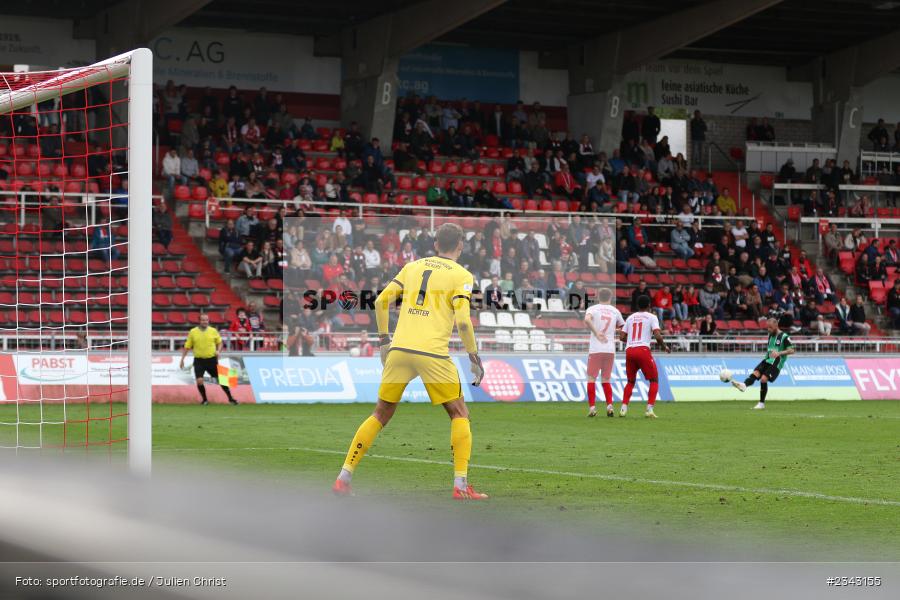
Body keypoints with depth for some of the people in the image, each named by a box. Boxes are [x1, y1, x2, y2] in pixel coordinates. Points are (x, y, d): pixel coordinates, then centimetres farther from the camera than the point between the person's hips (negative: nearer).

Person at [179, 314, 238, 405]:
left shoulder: (213, 331, 1)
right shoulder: (193, 332, -1)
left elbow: (219, 342, 13)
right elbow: (187, 347, 5)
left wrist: (218, 351, -6)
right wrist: (182, 359, 4)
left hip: (212, 359, 1)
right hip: (199, 361, -1)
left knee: (221, 379, 4)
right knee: (199, 381, -12)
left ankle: (230, 398, 17)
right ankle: (204, 399, 9)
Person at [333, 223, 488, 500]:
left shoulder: (413, 266, 16)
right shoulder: (462, 275, 3)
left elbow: (382, 301, 11)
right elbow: (462, 320, -9)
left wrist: (384, 340, 21)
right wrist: (474, 358, -1)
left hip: (399, 350, 4)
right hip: (433, 353, -4)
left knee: (380, 415, 15)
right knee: (459, 415, 10)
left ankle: (344, 478, 10)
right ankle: (461, 485, 0)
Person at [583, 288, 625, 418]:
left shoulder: (593, 309, 2)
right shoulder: (615, 311, 10)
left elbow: (587, 320, -21)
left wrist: (596, 333, -16)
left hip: (595, 349, -3)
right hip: (610, 349, 3)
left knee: (591, 378, 3)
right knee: (606, 380, 14)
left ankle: (592, 407, -6)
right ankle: (609, 405, 0)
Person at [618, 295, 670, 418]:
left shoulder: (630, 318, 17)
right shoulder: (651, 317, 5)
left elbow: (622, 337, 13)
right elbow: (657, 335, -8)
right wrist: (664, 347, 8)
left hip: (629, 351, 4)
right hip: (643, 350, -4)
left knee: (630, 381, 19)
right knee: (654, 380, 7)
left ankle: (623, 408, 5)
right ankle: (649, 409, -6)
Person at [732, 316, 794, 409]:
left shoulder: (784, 337, -7)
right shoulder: (770, 335, 16)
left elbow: (791, 350, -12)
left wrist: (779, 353, -24)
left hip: (776, 364, -7)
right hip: (767, 360, 7)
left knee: (763, 379, -20)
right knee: (755, 373, -19)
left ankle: (762, 403, -10)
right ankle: (744, 385, -47)